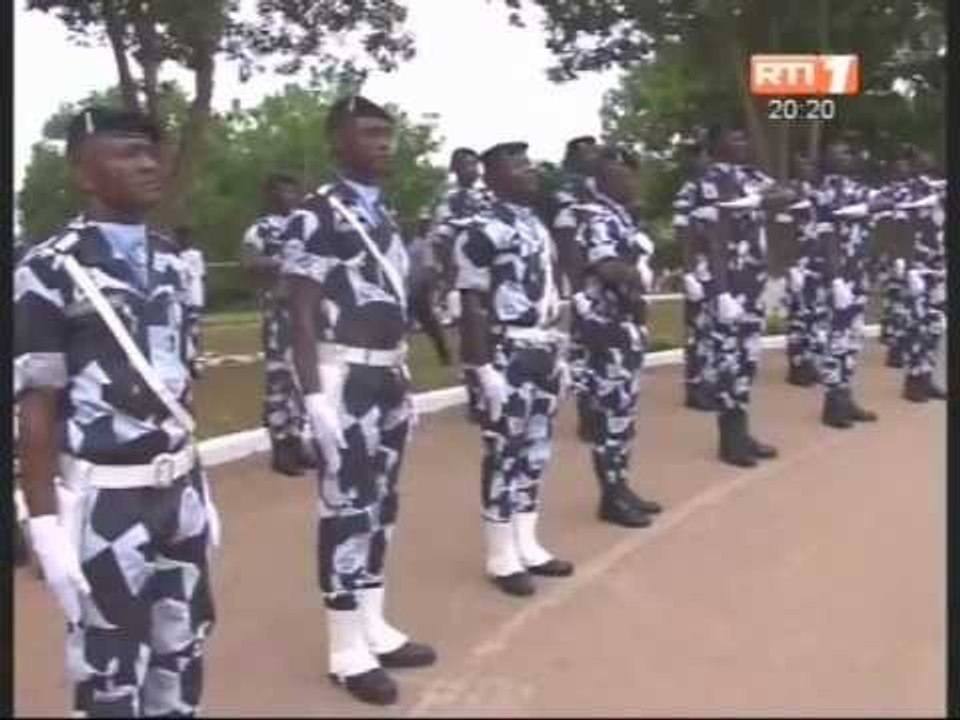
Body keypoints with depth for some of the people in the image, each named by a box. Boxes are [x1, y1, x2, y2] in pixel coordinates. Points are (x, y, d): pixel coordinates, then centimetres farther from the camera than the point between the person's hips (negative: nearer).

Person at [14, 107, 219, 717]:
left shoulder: (171, 261, 9)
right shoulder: (50, 271, -13)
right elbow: (37, 408, -13)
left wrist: (200, 488, 15)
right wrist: (45, 524, -14)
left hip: (178, 486, 6)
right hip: (104, 496, -6)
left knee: (184, 649, 16)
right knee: (111, 670, 7)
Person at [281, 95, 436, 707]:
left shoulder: (388, 215, 14)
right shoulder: (316, 217, -10)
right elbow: (302, 317, -13)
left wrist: (406, 383, 17)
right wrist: (315, 395, -19)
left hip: (389, 379, 8)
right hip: (345, 380, -8)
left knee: (381, 506, 14)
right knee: (346, 509, -1)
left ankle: (374, 629, 27)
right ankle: (348, 650, 11)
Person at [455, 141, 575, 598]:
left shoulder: (539, 226, 14)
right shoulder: (482, 231, -12)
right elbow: (473, 306, -15)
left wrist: (559, 352, 16)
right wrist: (483, 367, -18)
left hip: (544, 353, 8)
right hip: (508, 356, -8)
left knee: (535, 453, 14)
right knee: (504, 454, 0)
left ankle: (528, 546, 26)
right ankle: (502, 557, 11)